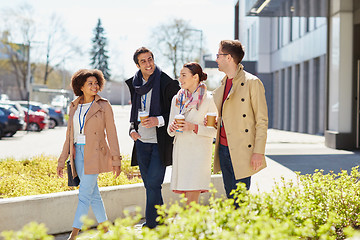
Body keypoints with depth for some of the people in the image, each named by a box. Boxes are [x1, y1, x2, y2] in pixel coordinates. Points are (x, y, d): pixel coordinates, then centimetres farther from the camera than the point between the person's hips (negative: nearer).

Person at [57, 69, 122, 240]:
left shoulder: (103, 106, -3)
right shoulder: (74, 107, 10)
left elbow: (111, 134, -3)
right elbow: (70, 135, 13)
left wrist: (116, 160, -6)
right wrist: (62, 161, 10)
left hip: (94, 155, -5)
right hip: (78, 153, 5)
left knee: (84, 195, -9)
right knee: (94, 194, 11)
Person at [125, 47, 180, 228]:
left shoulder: (167, 83, -8)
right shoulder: (135, 84, 9)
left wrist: (159, 121, -18)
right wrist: (132, 128, 5)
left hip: (160, 142, -6)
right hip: (141, 141, 6)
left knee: (153, 184, -8)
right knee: (149, 185, 11)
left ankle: (151, 224, 0)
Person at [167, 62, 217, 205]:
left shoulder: (208, 100, -4)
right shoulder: (177, 99, 12)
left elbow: (214, 131, -5)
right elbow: (170, 131, 16)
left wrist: (194, 127, -17)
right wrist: (172, 127, -6)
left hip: (199, 152, -5)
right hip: (181, 151, 5)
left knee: (191, 202, -11)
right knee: (187, 198, 7)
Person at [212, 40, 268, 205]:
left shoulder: (252, 82, -8)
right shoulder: (221, 87, 16)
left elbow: (262, 120, -10)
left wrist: (258, 152, -15)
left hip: (241, 151, -7)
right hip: (223, 149, 7)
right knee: (230, 199, 12)